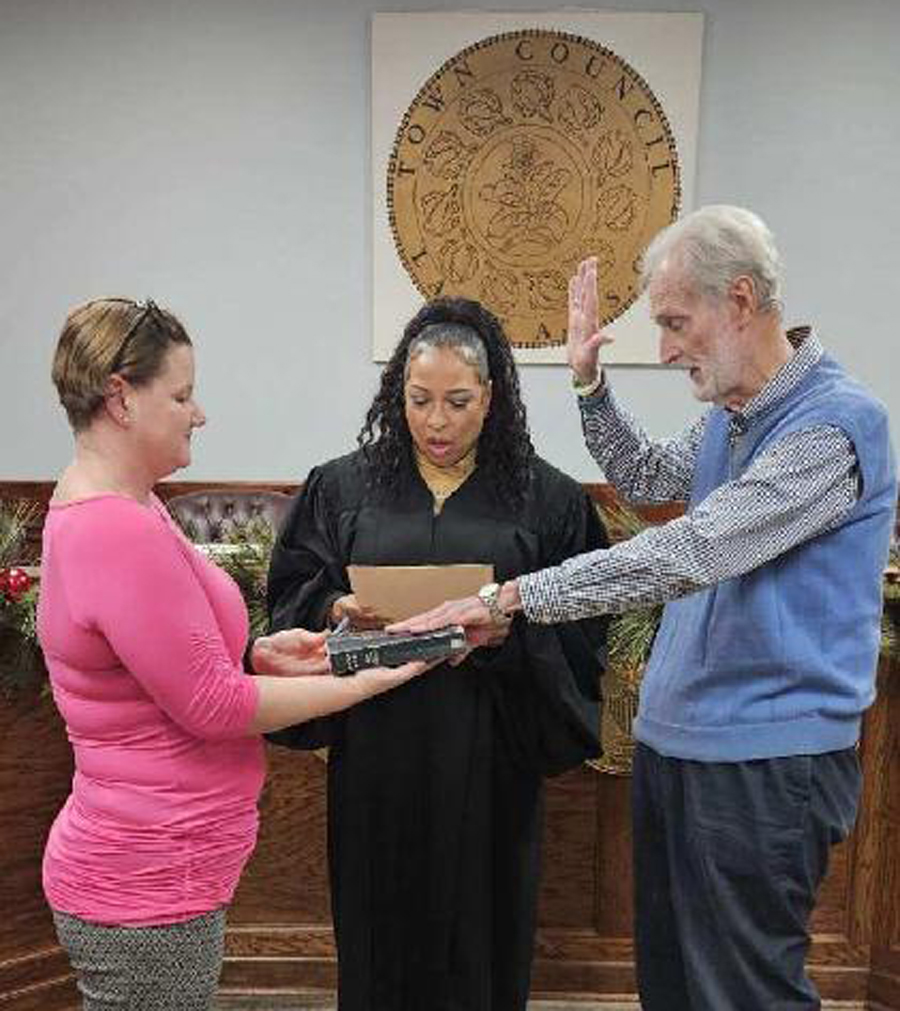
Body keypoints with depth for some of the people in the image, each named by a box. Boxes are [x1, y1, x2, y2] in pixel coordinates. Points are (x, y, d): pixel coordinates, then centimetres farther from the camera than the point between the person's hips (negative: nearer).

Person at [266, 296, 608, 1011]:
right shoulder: (342, 487, 6)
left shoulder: (547, 497, 1)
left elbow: (581, 629, -1)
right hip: (375, 757, 1)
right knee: (379, 938, 11)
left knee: (481, 946, 10)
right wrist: (337, 611, -14)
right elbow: (292, 595, 6)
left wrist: (511, 631, -19)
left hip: (488, 760, -1)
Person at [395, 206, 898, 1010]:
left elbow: (689, 554, -28)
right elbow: (648, 480, 27)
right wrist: (590, 382, 13)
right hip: (675, 741, 9)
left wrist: (511, 598, -26)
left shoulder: (835, 423, -19)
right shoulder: (729, 416, 10)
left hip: (764, 762, -8)